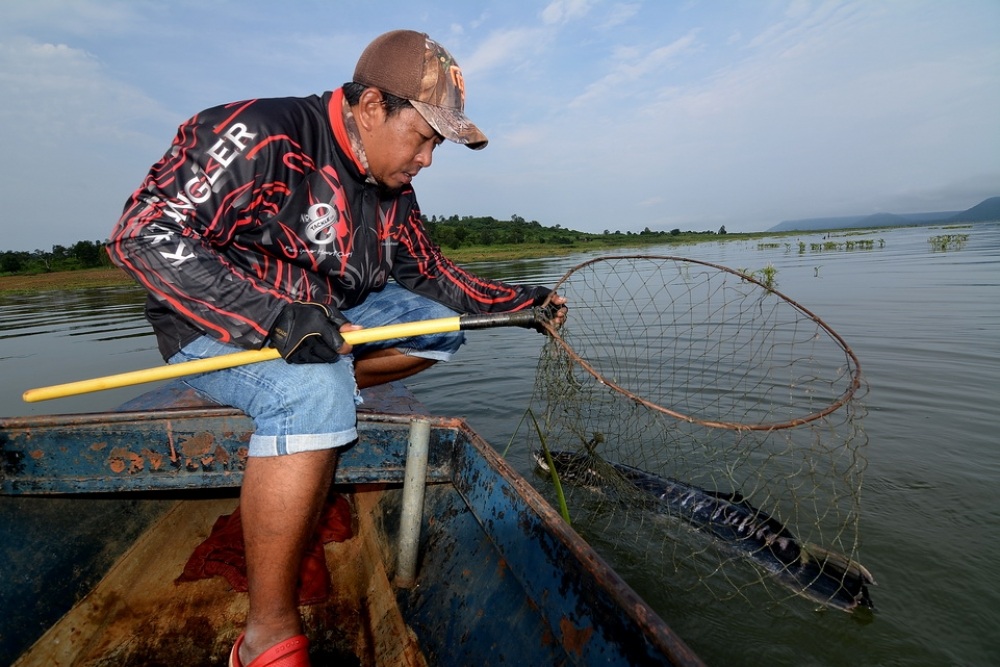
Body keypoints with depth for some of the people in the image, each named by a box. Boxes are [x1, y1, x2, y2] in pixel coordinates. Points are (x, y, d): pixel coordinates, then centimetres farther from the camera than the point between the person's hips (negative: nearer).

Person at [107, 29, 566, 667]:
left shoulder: (392, 191, 4)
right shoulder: (260, 136, -20)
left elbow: (434, 274, 13)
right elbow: (145, 234, -26)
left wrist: (523, 301, 7)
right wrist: (275, 316, -35)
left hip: (321, 323, 8)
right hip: (217, 328, -7)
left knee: (440, 321, 6)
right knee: (314, 388, -38)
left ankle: (327, 389, -5)